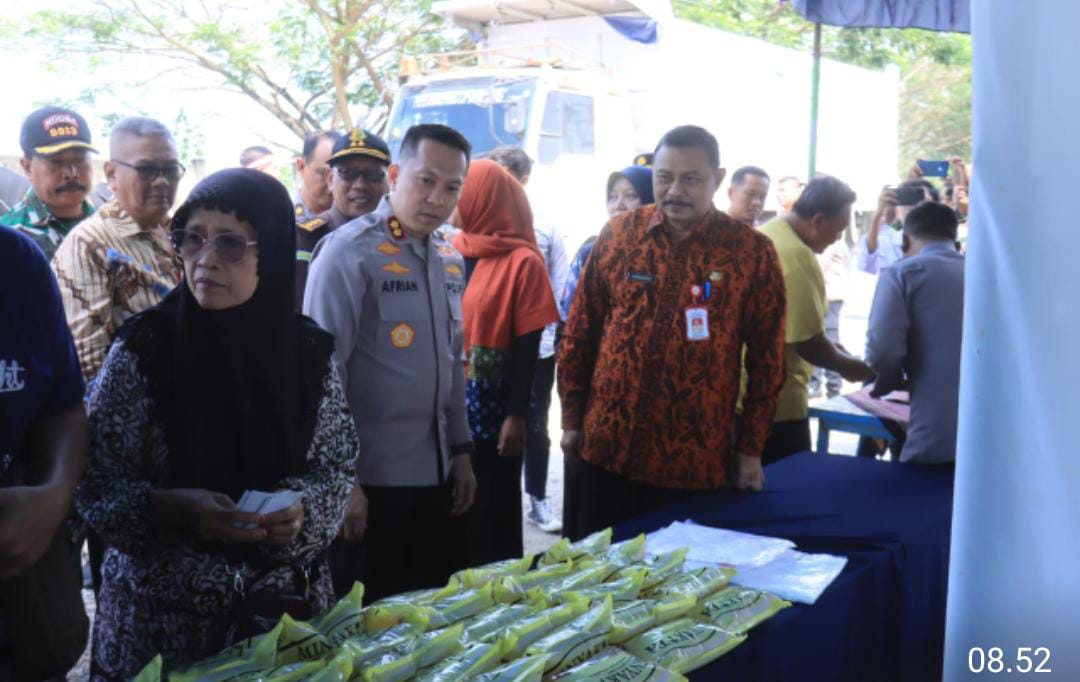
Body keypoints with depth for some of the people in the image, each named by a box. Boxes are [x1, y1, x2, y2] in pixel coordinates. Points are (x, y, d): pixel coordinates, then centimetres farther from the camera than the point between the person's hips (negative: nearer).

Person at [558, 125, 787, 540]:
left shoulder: (752, 252, -4)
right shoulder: (618, 235, 1)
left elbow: (766, 357, -1)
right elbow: (580, 333, 7)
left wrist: (750, 447, -1)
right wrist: (572, 417, 6)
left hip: (695, 460, -2)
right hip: (604, 448, 2)